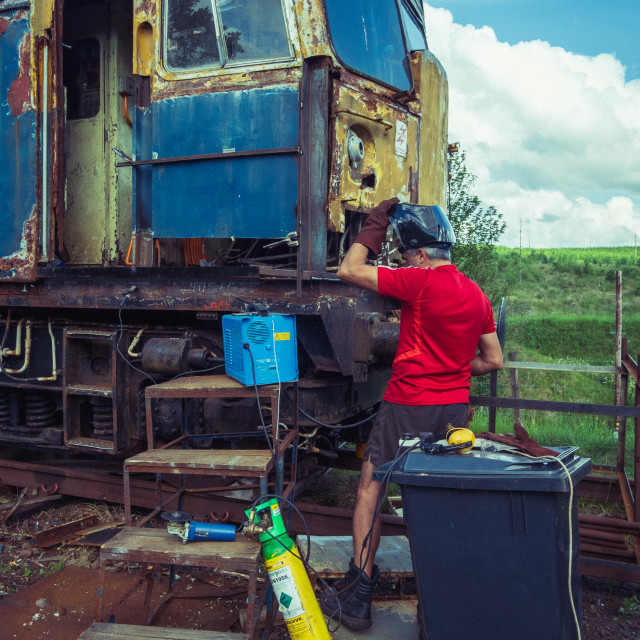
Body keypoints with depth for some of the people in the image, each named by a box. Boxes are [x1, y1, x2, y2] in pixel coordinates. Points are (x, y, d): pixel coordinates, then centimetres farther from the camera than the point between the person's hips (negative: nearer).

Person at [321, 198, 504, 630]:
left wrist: (375, 224, 0)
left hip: (408, 405, -6)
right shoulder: (477, 294, 6)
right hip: (456, 409, 6)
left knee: (370, 489, 6)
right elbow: (494, 360, 13)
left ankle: (358, 599, 9)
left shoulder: (421, 281, -15)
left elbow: (350, 271, -11)